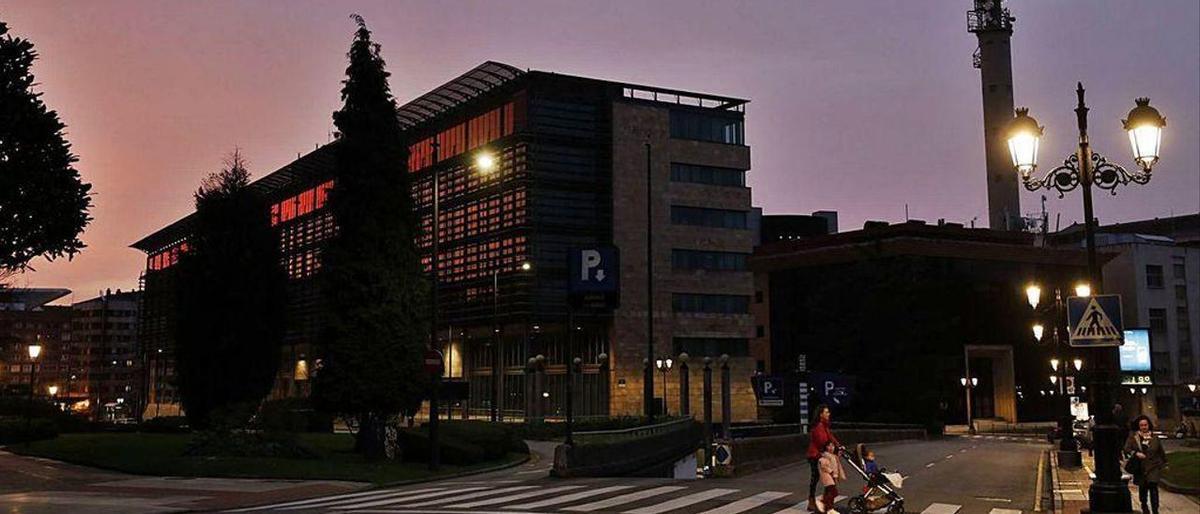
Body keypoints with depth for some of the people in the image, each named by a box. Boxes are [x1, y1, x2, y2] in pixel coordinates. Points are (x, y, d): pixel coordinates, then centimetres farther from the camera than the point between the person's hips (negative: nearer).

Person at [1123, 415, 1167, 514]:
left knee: (1153, 487, -13)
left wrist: (1164, 464, 20)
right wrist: (1136, 453, -21)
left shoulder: (1154, 438, 4)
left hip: (1153, 467, 0)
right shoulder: (1133, 437, 0)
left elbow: (1161, 452, 15)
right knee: (1142, 489, 11)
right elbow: (1127, 449, -5)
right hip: (1140, 468, 0)